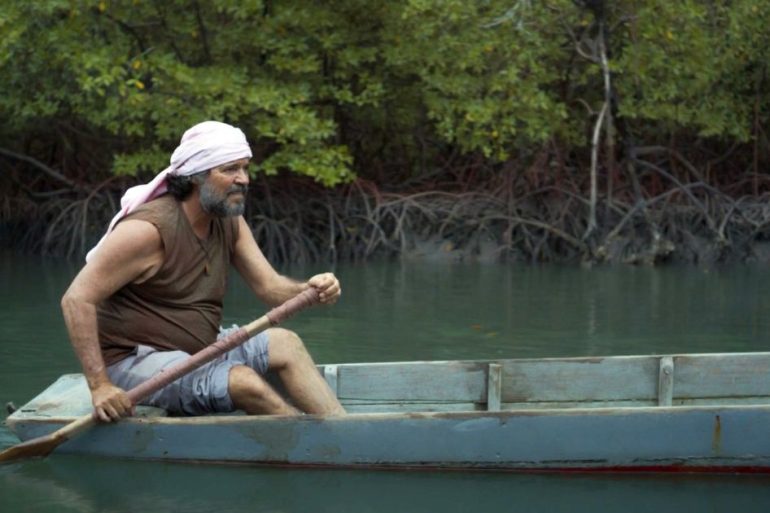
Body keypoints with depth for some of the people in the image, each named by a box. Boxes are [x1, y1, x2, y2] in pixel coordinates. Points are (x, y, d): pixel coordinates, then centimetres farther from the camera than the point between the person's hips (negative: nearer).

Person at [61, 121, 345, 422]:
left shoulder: (230, 223, 4)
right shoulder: (148, 229, -22)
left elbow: (270, 287, 4)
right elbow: (76, 300, -26)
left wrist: (309, 290, -21)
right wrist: (100, 385, -33)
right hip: (134, 361, -9)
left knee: (285, 343, 0)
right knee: (246, 382, -26)